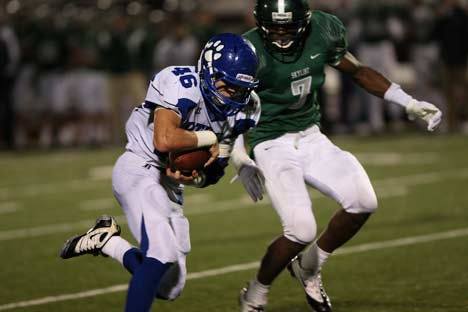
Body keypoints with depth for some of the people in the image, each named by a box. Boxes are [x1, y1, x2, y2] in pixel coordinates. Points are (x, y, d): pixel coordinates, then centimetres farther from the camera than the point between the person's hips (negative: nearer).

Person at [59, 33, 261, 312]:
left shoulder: (239, 113, 0)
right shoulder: (182, 84, -21)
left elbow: (215, 170, 8)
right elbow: (164, 141, -35)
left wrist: (194, 176, -14)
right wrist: (209, 138, -20)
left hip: (170, 183, 8)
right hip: (140, 168, -8)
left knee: (169, 287, 6)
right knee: (163, 254, -27)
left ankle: (106, 241, 24)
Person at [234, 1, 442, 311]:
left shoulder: (322, 31, -6)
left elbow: (359, 71, 10)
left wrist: (410, 103, 8)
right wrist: (238, 154, -17)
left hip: (310, 137, 5)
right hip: (273, 144, -5)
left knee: (363, 203, -11)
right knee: (301, 230, -20)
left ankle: (309, 266, 13)